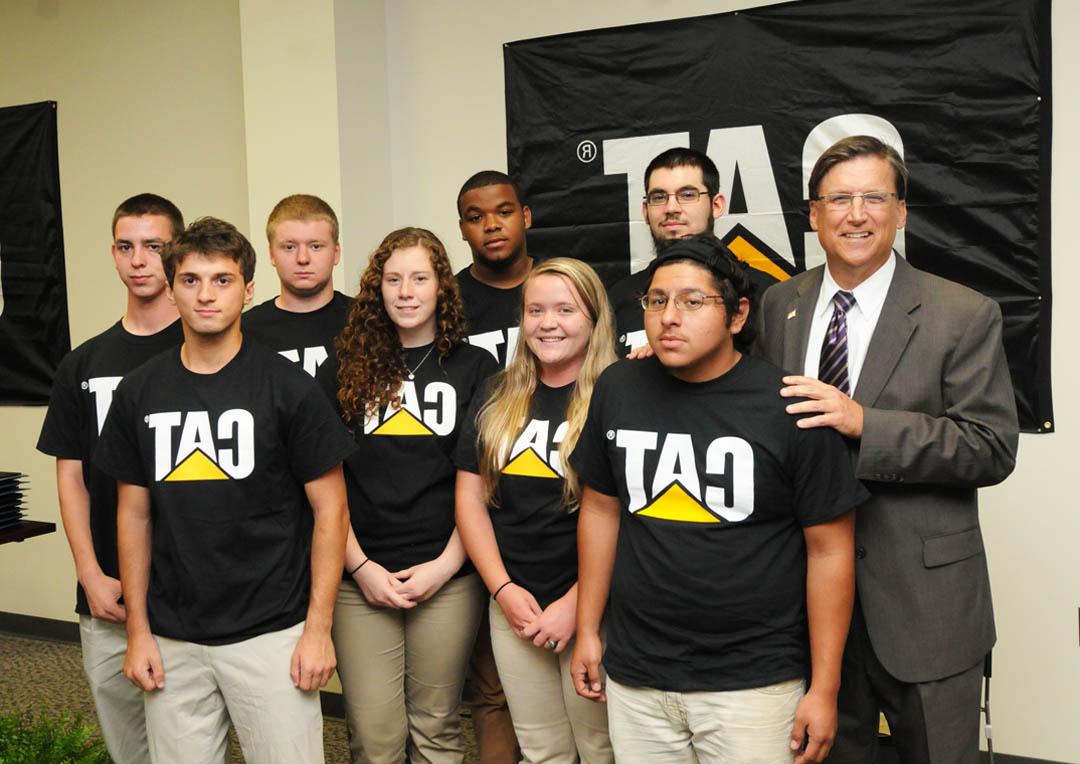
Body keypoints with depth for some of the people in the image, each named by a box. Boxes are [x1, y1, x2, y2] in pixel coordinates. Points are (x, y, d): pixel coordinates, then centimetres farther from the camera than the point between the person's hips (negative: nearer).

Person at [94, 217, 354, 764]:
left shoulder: (286, 386, -7)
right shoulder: (140, 391, 4)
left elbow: (330, 508, -5)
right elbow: (134, 513, 9)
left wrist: (318, 627, -9)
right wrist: (138, 630, 5)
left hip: (271, 633, -3)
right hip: (172, 640, 3)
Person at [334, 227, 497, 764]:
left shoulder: (474, 368, 5)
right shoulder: (350, 367, 7)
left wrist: (445, 565, -7)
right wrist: (360, 567, -4)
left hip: (447, 577, -1)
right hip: (362, 577, 1)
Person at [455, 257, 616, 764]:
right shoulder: (498, 399, 7)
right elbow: (471, 498, 7)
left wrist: (575, 604, -15)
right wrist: (503, 589, -3)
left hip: (590, 605, -4)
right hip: (512, 603, 5)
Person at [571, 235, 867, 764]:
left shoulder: (791, 407, -11)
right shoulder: (617, 389, 1)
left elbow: (829, 549, -8)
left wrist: (824, 689, -7)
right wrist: (587, 630, 10)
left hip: (755, 682, -3)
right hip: (635, 679, 4)